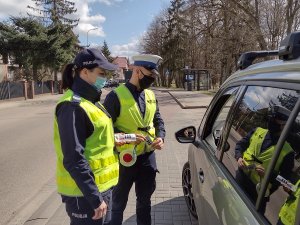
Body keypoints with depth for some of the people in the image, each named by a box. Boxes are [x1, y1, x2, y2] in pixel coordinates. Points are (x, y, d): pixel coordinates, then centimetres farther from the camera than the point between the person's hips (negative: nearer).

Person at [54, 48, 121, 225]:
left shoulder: (89, 101, 9)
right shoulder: (73, 106, -20)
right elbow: (74, 160, -24)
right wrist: (95, 197, -21)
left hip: (100, 186, 9)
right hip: (85, 193, -9)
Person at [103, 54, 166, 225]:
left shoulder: (151, 95, 4)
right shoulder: (116, 96, -15)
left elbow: (158, 121, 13)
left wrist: (160, 137, -5)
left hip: (148, 156, 5)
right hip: (125, 158, -5)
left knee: (145, 199, 23)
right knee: (119, 202, 17)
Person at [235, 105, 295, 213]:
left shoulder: (287, 151, -13)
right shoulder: (257, 131, -2)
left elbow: (285, 178, -9)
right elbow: (240, 144, 8)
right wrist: (239, 157, -11)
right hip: (240, 178, 4)